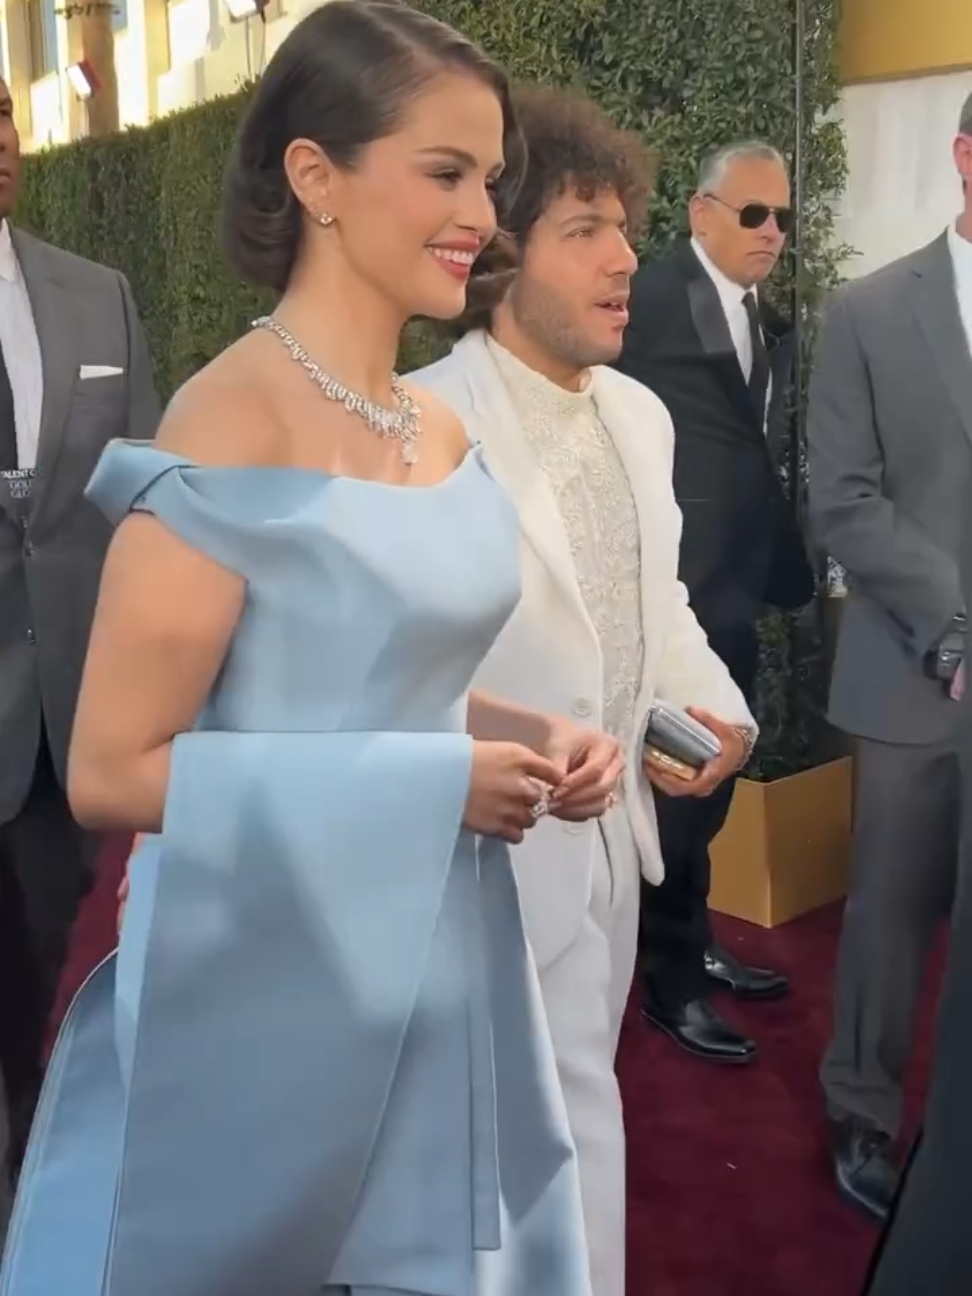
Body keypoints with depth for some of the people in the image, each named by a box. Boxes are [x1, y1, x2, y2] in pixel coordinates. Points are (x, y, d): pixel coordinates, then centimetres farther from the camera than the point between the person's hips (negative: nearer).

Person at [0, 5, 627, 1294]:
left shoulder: (442, 430, 5)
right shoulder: (232, 428, -18)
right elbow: (111, 771, -19)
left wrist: (525, 737, -2)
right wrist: (434, 788, -19)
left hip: (440, 966, 8)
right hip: (274, 977, -7)